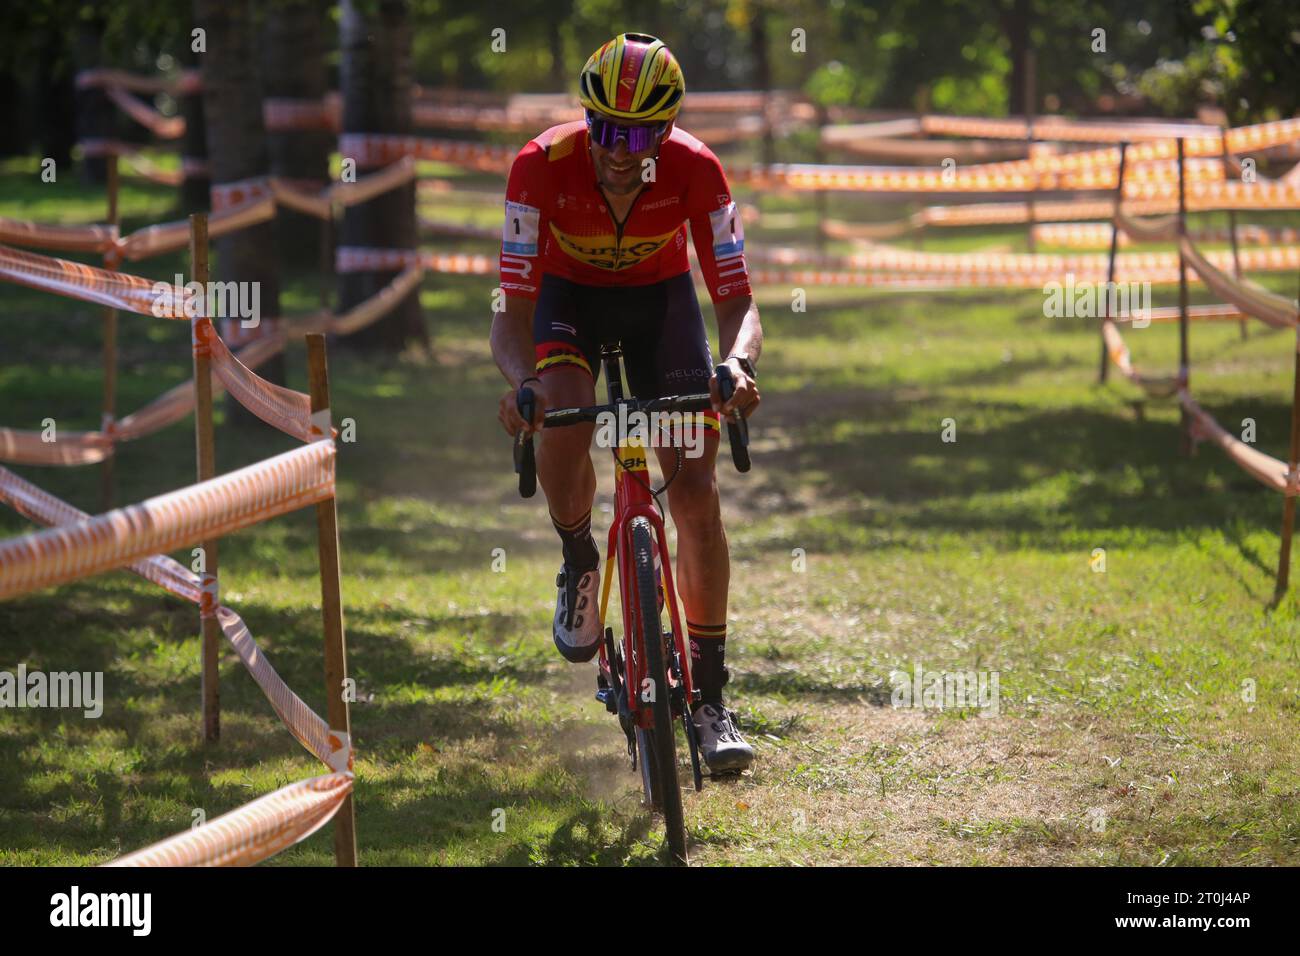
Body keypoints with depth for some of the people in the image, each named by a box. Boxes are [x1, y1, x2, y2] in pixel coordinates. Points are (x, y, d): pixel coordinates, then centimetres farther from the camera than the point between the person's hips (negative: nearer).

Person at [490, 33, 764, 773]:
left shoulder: (695, 171, -29)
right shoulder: (545, 165, -32)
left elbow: (737, 300, -28)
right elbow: (513, 309, -31)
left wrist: (738, 364, -51)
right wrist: (521, 381, -52)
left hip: (659, 296, 1)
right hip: (568, 293, -1)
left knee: (695, 484, -12)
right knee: (563, 415, -34)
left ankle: (711, 697, -3)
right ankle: (579, 562, -2)